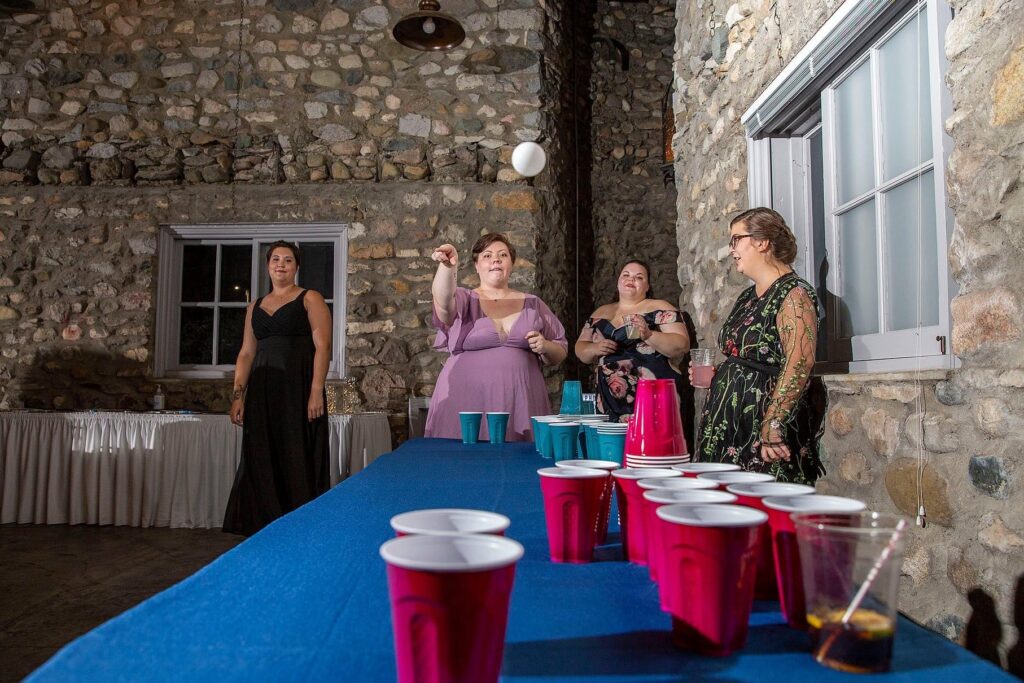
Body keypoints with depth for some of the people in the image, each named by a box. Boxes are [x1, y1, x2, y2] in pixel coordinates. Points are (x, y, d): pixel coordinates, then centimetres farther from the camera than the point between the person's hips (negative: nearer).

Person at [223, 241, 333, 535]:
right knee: (262, 461, 4)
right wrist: (238, 394, 5)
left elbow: (322, 347, -6)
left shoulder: (310, 299, 3)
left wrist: (316, 391, -16)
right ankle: (266, 529, 14)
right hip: (262, 391, 5)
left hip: (298, 388, -5)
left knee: (297, 459, -4)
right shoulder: (255, 307, 19)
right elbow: (246, 353, 16)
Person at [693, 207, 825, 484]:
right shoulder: (747, 297, 16)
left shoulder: (793, 293, -12)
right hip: (729, 425, 9)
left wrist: (772, 426, -28)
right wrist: (715, 375, 10)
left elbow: (799, 364, -23)